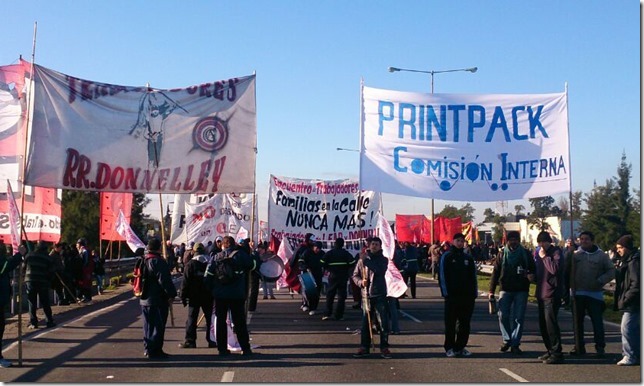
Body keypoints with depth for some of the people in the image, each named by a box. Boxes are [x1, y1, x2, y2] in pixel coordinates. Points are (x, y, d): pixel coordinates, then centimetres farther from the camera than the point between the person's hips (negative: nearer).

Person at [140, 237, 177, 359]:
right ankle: (155, 350, -3)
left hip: (144, 299, 9)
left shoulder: (143, 260, 12)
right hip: (158, 300, -9)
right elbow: (165, 280, -21)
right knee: (158, 326, -4)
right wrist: (172, 294, -14)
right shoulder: (158, 262, -17)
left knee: (149, 325, 16)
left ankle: (148, 348, 21)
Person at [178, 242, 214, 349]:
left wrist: (183, 296, -2)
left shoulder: (190, 264, -7)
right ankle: (211, 340, 9)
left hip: (194, 296, -3)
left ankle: (190, 341, 1)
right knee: (209, 318, 8)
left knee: (192, 318, 3)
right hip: (208, 296, 3)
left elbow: (185, 283, -8)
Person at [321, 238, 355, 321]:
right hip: (343, 276, -1)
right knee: (341, 296, 4)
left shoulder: (329, 253, 0)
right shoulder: (346, 253, -2)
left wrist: (328, 269, 8)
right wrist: (345, 268, 8)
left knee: (330, 295, 10)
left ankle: (327, 314, 2)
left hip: (332, 276, 1)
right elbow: (352, 263, -10)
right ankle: (338, 315, -2)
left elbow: (322, 263, -8)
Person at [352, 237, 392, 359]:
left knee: (383, 322, -4)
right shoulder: (362, 260, 8)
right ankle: (364, 347, 15)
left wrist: (366, 260, -15)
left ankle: (384, 348, 4)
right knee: (365, 322, 7)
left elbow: (379, 271, -18)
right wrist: (360, 282, -8)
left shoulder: (383, 260, 2)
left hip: (380, 295, -2)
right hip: (366, 295, 2)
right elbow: (355, 275, 12)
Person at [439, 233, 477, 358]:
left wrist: (474, 293, 6)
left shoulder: (468, 258, 14)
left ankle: (460, 347, 14)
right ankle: (449, 348, 7)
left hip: (467, 296, 4)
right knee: (450, 323, -1)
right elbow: (442, 276, -4)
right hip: (452, 296, -4)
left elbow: (473, 277, 14)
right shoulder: (446, 257, 1)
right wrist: (446, 292, -11)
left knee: (465, 323, 6)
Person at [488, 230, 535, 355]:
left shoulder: (525, 254, 5)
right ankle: (507, 339, 15)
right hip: (505, 289, 1)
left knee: (518, 318, -1)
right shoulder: (503, 254, 5)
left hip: (521, 290, 0)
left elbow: (533, 268, 11)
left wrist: (531, 274, -14)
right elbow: (495, 272, 5)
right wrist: (491, 290, 0)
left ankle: (515, 344, 5)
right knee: (503, 316, -3)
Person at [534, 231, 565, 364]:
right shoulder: (538, 252, 14)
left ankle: (557, 354, -6)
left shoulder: (556, 252, -8)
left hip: (552, 294, -8)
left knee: (550, 323, -10)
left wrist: (544, 257, -17)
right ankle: (550, 351, 23)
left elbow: (555, 268, -24)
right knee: (543, 324, 12)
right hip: (541, 293, 8)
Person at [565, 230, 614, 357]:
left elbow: (611, 271, 1)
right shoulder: (575, 255, 5)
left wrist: (600, 281, -10)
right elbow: (566, 271, 3)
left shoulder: (601, 255, 2)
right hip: (577, 293, 2)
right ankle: (579, 347, 17)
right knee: (577, 321, 8)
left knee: (597, 321, -4)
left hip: (595, 294, -2)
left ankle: (600, 347, 4)